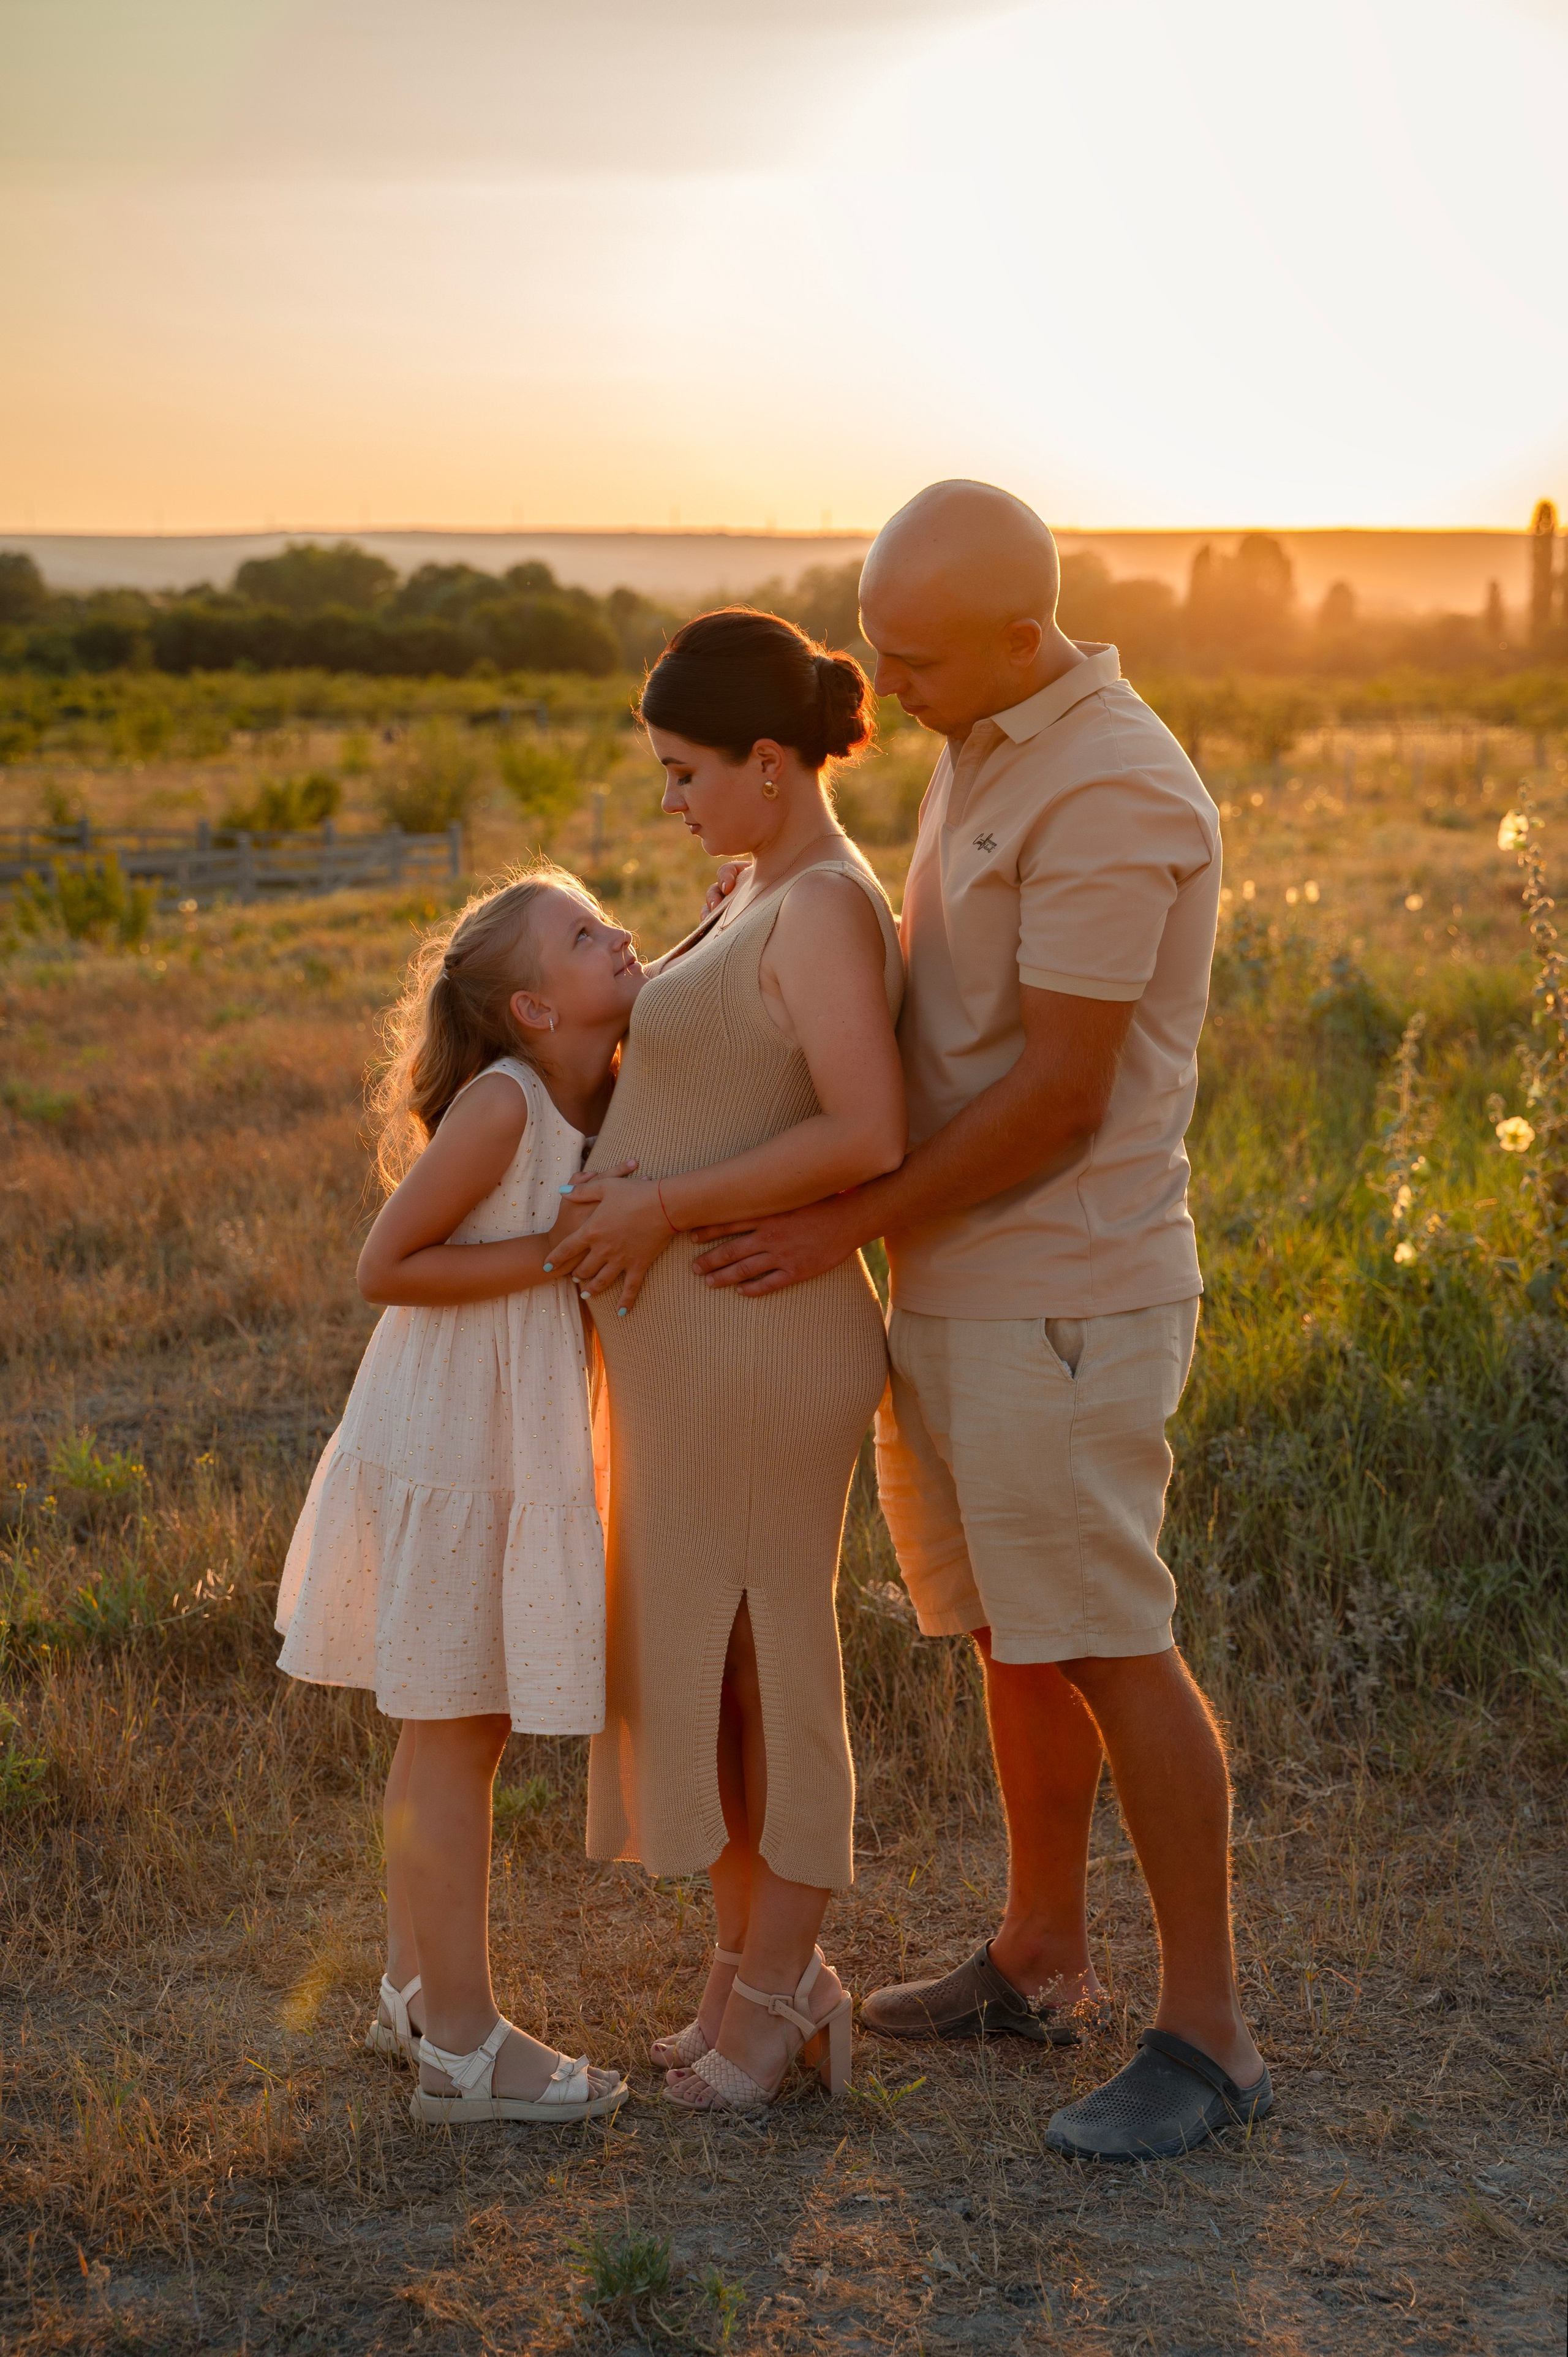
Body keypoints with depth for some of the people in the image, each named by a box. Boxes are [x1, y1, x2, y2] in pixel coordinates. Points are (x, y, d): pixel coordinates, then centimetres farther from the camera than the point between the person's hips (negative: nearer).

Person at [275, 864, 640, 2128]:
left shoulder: (608, 1099, 3)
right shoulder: (500, 1102, -19)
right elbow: (384, 1265, -18)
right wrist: (551, 1252, -23)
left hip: (508, 1446, 8)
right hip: (447, 1447, -8)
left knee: (456, 1728, 17)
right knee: (455, 1736, 0)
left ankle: (417, 1988, 31)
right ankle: (461, 2043, 9)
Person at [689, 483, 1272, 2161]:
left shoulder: (1111, 796, -20)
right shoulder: (983, 754, 11)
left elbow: (1061, 1095, -21)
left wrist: (851, 1222, -15)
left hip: (1062, 1295, -9)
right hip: (958, 1282, 9)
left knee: (1106, 1645, -3)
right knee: (1011, 1628, 17)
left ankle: (1206, 2030, 9)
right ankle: (1039, 1961, 31)